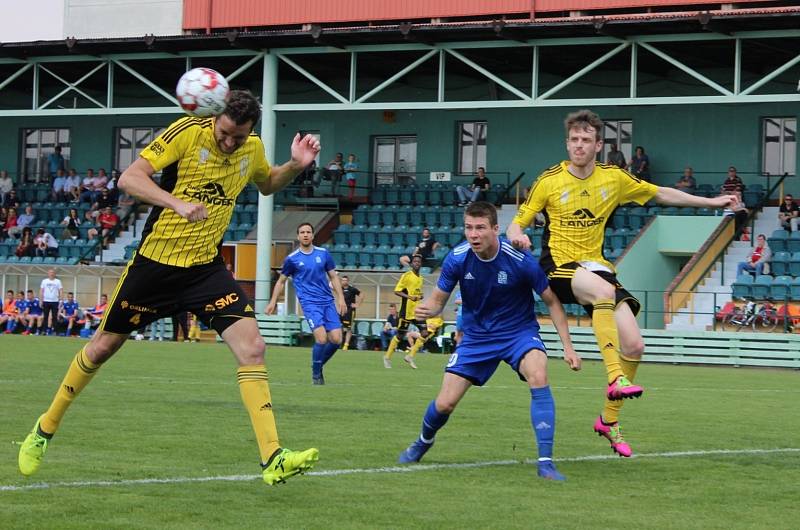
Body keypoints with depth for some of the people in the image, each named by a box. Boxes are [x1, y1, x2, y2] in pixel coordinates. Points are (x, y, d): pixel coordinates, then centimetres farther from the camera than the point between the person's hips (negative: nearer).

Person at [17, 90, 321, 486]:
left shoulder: (253, 149, 0)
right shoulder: (188, 133, -17)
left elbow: (267, 184, 23)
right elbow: (129, 178, -23)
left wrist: (295, 166, 2)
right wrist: (178, 203, -38)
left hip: (206, 268, 3)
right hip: (156, 261, -3)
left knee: (252, 347, -16)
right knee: (102, 346, 10)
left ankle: (273, 460, -17)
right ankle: (45, 429, 32)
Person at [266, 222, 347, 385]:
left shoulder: (324, 254, 8)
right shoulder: (292, 259, 2)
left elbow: (333, 277, 14)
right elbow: (281, 281, 14)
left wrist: (341, 298, 5)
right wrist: (273, 302, 10)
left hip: (328, 301, 4)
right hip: (310, 303, -4)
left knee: (336, 339, -6)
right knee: (321, 338, -20)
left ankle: (319, 366, 19)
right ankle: (316, 374, 0)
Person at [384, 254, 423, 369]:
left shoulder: (420, 278, 15)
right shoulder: (406, 276, -8)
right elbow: (397, 291, -11)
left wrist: (420, 296, 6)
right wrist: (409, 296, -25)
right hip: (407, 311, -7)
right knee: (400, 335, -2)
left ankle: (410, 356, 5)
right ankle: (387, 357, 13)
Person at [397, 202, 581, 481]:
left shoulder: (520, 260, -23)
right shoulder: (457, 259, -16)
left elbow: (552, 301, -11)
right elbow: (438, 299, -4)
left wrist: (567, 345, -15)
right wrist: (426, 309, -29)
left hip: (519, 332, -2)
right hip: (476, 336, 2)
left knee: (538, 377, -33)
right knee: (444, 404, -2)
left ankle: (545, 462, -28)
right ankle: (423, 442, 35)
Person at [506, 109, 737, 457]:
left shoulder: (613, 178, 5)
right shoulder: (549, 181, -4)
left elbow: (661, 194, 16)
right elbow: (516, 224, 0)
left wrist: (712, 202, 15)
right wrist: (516, 236, -25)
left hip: (595, 265, 5)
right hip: (559, 266, -5)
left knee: (634, 346, -7)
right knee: (604, 290, -39)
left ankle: (609, 421, 11)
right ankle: (615, 378, -44)